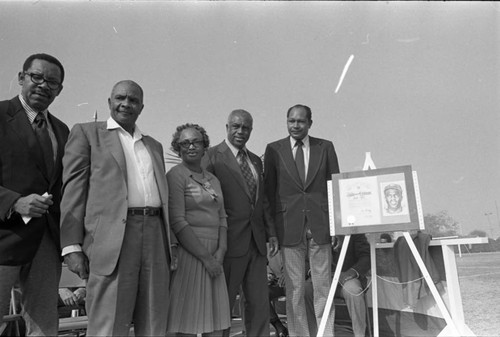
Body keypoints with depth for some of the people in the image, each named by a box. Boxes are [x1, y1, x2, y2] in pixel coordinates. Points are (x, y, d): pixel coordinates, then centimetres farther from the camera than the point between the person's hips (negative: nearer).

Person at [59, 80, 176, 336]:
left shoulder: (154, 146, 24)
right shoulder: (86, 133, 10)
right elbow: (73, 188, 1)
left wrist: (170, 243, 15)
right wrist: (72, 246, -7)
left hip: (155, 238, 5)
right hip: (112, 240, -4)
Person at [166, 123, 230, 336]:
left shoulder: (213, 179, 16)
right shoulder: (175, 175, -5)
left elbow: (222, 217, 14)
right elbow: (177, 221, -12)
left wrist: (220, 251, -3)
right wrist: (206, 257, -13)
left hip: (214, 256, 6)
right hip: (188, 253, -6)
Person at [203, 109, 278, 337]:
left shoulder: (256, 161, 16)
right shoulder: (212, 157, -5)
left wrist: (270, 232, 12)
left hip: (256, 241, 6)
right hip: (230, 241, -6)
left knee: (259, 303, 10)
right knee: (223, 303, 6)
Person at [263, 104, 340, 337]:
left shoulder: (325, 147, 7)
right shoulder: (274, 149, 4)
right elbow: (268, 191, 5)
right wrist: (272, 228, 0)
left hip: (320, 226, 1)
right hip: (289, 227, -1)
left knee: (323, 287, 7)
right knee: (294, 289, 5)